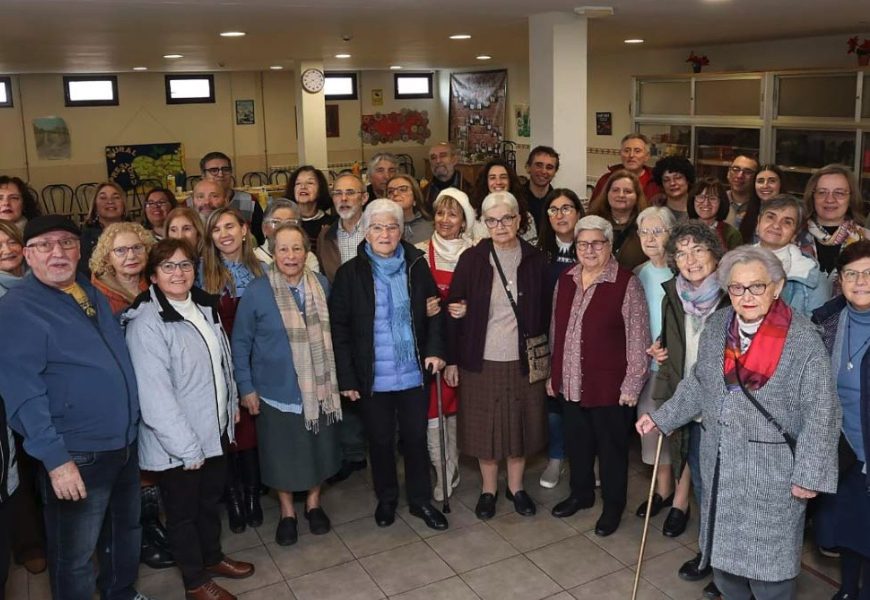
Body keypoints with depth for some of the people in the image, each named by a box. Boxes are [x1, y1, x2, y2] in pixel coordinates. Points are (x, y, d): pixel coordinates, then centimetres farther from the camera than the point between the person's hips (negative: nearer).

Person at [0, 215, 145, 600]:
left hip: (126, 445, 8)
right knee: (75, 558, 9)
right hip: (76, 456, -7)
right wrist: (55, 459, -23)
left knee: (126, 532, 24)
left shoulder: (93, 294, 9)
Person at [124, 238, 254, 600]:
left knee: (210, 500, 23)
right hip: (179, 443, -7)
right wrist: (186, 446, -21)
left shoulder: (203, 306, 3)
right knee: (183, 511, 12)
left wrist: (232, 404, 16)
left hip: (215, 430, 7)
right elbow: (155, 395, -24)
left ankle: (212, 558, 45)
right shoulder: (146, 323, -21)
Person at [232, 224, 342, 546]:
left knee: (318, 447, 16)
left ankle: (313, 503, 40)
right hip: (276, 389, -2)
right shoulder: (257, 291, -14)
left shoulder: (322, 284, -4)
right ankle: (287, 512, 34)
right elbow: (241, 342, -6)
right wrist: (246, 387, -6)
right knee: (282, 453, 11)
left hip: (317, 386, 3)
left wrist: (334, 375, 9)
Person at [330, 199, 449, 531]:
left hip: (414, 373, 2)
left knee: (416, 437, 13)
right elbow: (338, 327, -7)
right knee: (381, 440, 13)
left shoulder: (416, 266, -2)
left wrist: (435, 348, -7)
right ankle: (386, 499, 35)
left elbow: (435, 311, 8)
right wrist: (346, 377, -10)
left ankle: (420, 500, 31)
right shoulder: (350, 272, -7)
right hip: (373, 377, -1)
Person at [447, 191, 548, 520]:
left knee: (520, 424, 12)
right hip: (481, 360, -1)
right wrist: (453, 359, -5)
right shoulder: (471, 259, -4)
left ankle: (516, 486, 33)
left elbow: (544, 311, 3)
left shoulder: (536, 260, -1)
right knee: (485, 425, 10)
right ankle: (488, 489, 29)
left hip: (523, 359, 1)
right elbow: (455, 309, -3)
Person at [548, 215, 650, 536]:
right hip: (570, 382, 5)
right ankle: (581, 493, 41)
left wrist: (632, 384, -12)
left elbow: (637, 338, -12)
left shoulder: (626, 284, -12)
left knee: (611, 446, 11)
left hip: (609, 384, -5)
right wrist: (553, 373, 14)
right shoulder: (565, 281, 6)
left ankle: (613, 505, 30)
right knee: (576, 442, 20)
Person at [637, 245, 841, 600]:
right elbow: (699, 384, 13)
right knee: (723, 546, 19)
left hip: (773, 470, -5)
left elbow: (821, 412, -14)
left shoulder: (804, 339, -16)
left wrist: (810, 474, -16)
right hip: (721, 462, 5)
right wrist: (662, 417, 12)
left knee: (768, 556, 6)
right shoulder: (716, 325, 0)